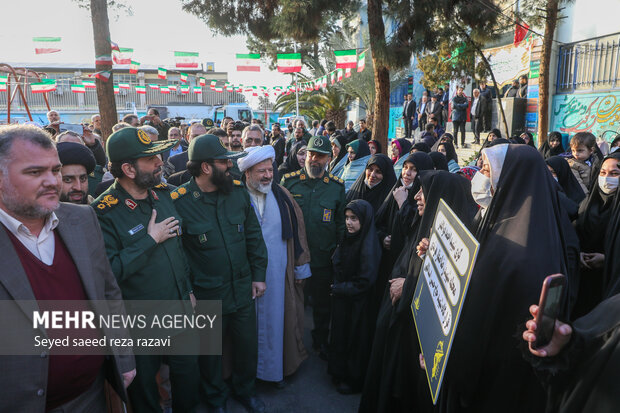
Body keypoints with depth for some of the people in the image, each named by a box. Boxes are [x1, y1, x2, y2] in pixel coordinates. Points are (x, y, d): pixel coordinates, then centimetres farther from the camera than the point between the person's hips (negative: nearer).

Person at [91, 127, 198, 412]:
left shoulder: (162, 193, 0)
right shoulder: (104, 212, -20)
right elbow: (109, 271, -28)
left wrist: (187, 289, 12)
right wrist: (150, 240, -23)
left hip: (179, 308, 6)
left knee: (188, 376, 22)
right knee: (144, 386, 19)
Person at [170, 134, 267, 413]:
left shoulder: (238, 191, -4)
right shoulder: (178, 201, -16)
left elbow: (254, 236, 3)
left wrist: (258, 274, 4)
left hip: (243, 288, 4)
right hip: (207, 295, -3)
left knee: (247, 344, 18)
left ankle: (246, 390, 47)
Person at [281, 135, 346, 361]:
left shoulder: (337, 186, -1)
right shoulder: (289, 181, -3)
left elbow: (341, 223, 6)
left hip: (323, 258, 1)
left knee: (322, 304, 16)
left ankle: (321, 342, 39)